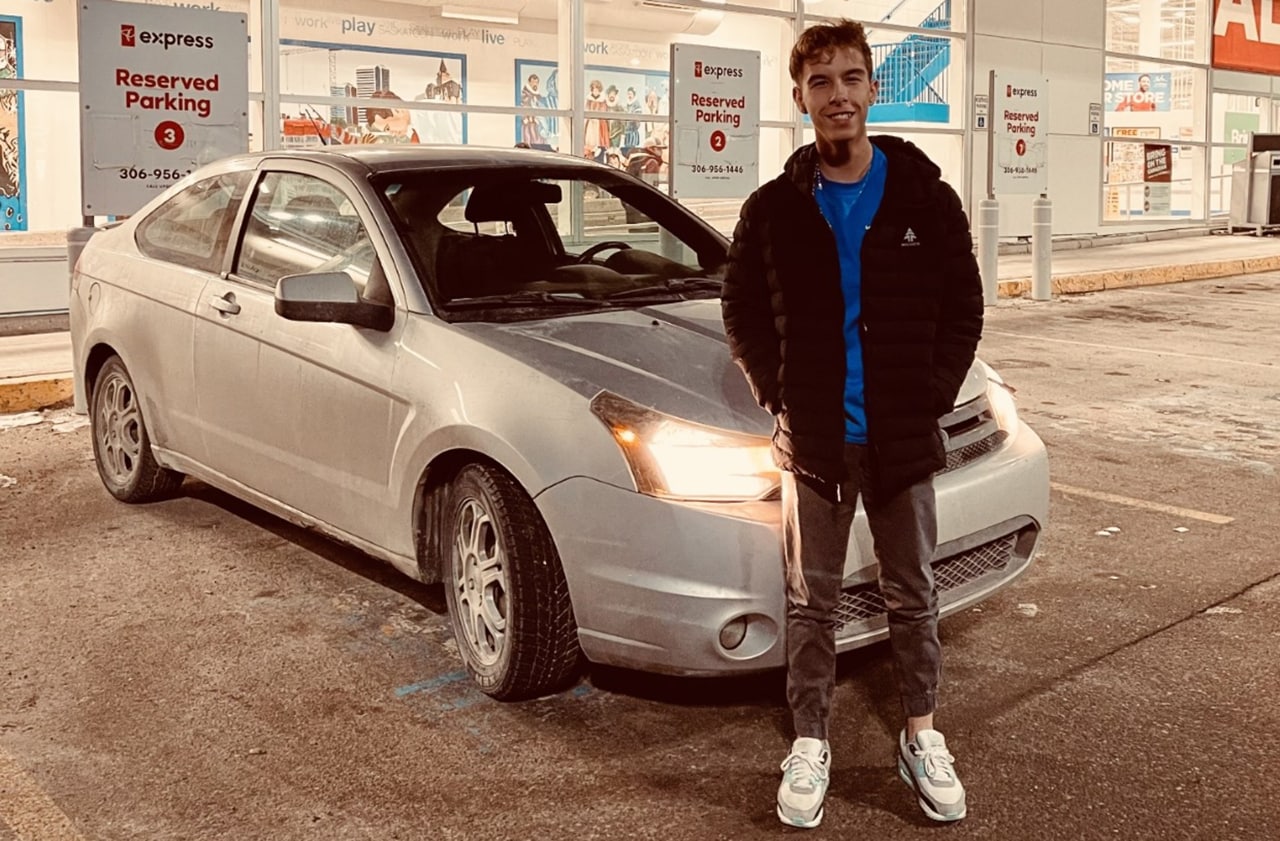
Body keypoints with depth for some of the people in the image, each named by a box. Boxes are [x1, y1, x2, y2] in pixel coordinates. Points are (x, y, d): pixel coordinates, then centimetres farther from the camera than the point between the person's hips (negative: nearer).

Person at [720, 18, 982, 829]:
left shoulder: (927, 197, -1)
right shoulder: (774, 208, -1)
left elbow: (963, 311, 3)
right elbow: (743, 310, 8)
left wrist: (930, 399, -6)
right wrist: (780, 400, -2)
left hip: (905, 437, 0)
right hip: (813, 441, 0)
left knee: (914, 595, 12)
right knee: (812, 602, 9)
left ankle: (922, 738, 29)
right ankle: (811, 744, 23)